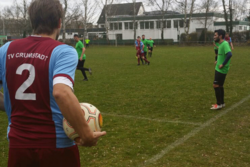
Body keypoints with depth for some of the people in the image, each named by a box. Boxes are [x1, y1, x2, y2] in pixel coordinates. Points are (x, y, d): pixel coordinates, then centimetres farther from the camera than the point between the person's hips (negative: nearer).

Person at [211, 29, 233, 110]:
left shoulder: (224, 44, -19)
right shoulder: (221, 44, 11)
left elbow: (229, 54, -32)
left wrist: (223, 64, -25)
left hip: (221, 69, -10)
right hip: (219, 69, 10)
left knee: (216, 85, -5)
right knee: (220, 86, 15)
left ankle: (219, 104, 4)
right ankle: (222, 103, 24)